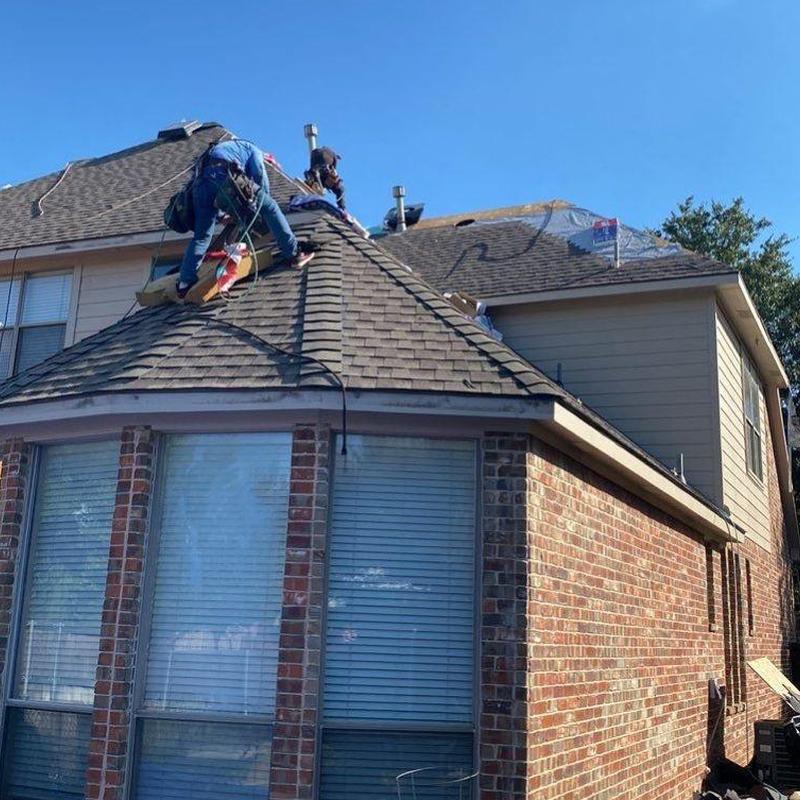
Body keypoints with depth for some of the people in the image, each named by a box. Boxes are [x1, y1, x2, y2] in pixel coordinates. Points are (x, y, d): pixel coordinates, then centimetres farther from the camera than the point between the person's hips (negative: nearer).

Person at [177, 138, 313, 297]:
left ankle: (185, 283, 8)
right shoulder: (253, 150, 25)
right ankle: (294, 253, 5)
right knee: (270, 208, 7)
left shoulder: (220, 148, 44)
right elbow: (261, 178, 9)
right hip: (225, 177, -6)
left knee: (202, 236, 12)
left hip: (201, 181, 6)